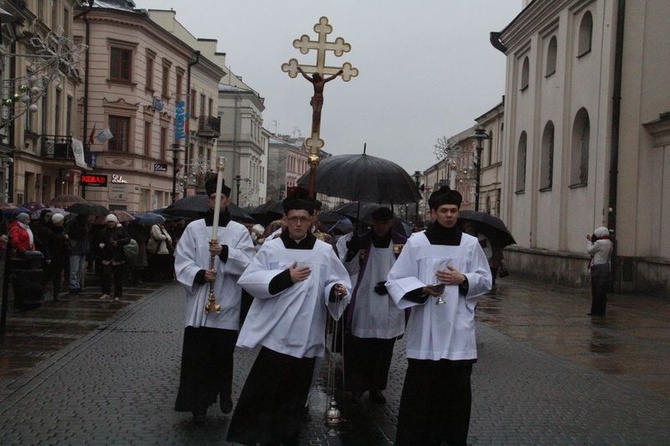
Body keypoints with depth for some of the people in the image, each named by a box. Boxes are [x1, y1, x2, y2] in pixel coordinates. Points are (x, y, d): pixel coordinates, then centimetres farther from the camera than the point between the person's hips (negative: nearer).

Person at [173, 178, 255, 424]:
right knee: (197, 356, -1)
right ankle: (199, 403, 8)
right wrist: (200, 274, -18)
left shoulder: (240, 231, 3)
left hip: (227, 305, 0)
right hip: (199, 304, 0)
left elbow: (248, 263, -8)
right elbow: (182, 262, 0)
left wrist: (225, 252, -22)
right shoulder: (193, 228, 5)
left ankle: (224, 394, 31)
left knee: (223, 355, 10)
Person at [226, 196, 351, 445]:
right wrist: (285, 278, -15)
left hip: (306, 337, 2)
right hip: (275, 333, -2)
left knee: (294, 393, 13)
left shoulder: (324, 251, 4)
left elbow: (336, 283, 4)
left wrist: (337, 290, -20)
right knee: (262, 390, -2)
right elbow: (248, 280, -7)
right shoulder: (271, 248, 1)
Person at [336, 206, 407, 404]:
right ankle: (356, 388, 14)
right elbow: (349, 270, 0)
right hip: (362, 307, -1)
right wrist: (351, 252, -18)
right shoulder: (361, 241, 0)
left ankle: (376, 388, 25)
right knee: (358, 350, 2)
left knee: (383, 352, 11)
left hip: (389, 309, 1)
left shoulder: (403, 244, -1)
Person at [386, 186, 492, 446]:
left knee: (456, 390, 7)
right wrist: (422, 289, -16)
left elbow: (486, 281, 11)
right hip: (425, 331, -2)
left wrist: (463, 280, -8)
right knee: (420, 390, 1)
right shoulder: (416, 242, -1)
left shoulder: (471, 244, 5)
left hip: (459, 331, 2)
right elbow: (395, 281, 0)